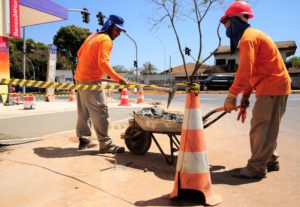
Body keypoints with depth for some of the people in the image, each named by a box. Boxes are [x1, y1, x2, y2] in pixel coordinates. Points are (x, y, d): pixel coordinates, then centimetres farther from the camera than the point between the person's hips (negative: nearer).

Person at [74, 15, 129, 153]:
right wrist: (119, 79, -24)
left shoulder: (93, 36, 16)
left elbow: (80, 53, 22)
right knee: (100, 112, -7)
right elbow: (103, 63, -23)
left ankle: (84, 140, 19)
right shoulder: (106, 40, -11)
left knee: (84, 111, 13)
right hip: (91, 80, -10)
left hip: (80, 77, 10)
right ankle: (106, 144, -4)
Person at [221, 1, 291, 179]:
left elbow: (244, 71, -26)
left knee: (261, 129, -6)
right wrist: (245, 99, 15)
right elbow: (251, 73, 18)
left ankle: (257, 168, 1)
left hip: (272, 87, -10)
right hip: (275, 85, 10)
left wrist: (232, 95, -23)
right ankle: (271, 161, 26)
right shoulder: (250, 37, 19)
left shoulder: (248, 37, -13)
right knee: (266, 128, 16)